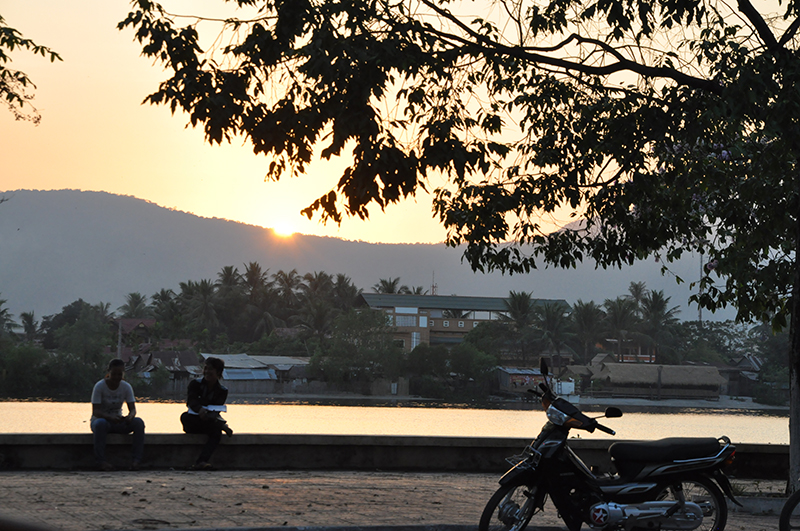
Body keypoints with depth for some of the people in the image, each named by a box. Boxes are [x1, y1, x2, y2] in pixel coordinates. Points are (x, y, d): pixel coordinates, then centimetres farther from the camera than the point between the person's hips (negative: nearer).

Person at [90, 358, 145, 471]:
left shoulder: (126, 387, -3)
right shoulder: (99, 386, -14)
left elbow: (132, 409, -7)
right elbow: (95, 411, -20)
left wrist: (130, 416, -33)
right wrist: (110, 417, -40)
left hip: (118, 422, 4)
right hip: (100, 419, -4)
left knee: (139, 422, -25)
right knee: (101, 423, -41)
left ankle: (136, 459, -27)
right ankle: (101, 460, -37)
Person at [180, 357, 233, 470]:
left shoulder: (222, 391, 3)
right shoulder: (195, 384, 0)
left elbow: (216, 410, -12)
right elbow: (192, 401, -19)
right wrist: (200, 410, -43)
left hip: (211, 421, 0)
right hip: (194, 421, 0)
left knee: (216, 432, -33)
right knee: (185, 417, -34)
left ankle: (201, 462, -50)